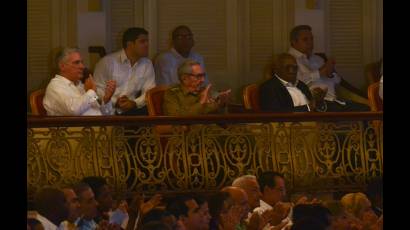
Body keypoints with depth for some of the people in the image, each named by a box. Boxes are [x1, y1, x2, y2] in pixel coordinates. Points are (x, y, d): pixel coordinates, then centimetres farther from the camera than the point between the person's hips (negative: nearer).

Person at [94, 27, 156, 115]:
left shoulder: (147, 65, 11)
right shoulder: (108, 62, 0)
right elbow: (98, 89, -4)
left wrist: (135, 103, -16)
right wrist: (115, 102, -19)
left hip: (131, 110, 3)